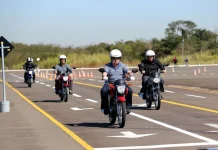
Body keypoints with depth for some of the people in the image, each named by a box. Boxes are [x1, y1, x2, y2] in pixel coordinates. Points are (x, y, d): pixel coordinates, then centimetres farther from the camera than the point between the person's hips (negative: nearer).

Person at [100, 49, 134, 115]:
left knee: (129, 90, -25)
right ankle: (105, 107, -17)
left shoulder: (122, 65, 10)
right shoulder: (108, 66, 6)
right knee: (103, 91, -30)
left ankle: (127, 106, -9)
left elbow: (128, 71, -4)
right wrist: (104, 76, -35)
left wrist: (131, 75, -27)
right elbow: (105, 72, -12)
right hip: (110, 83, -1)